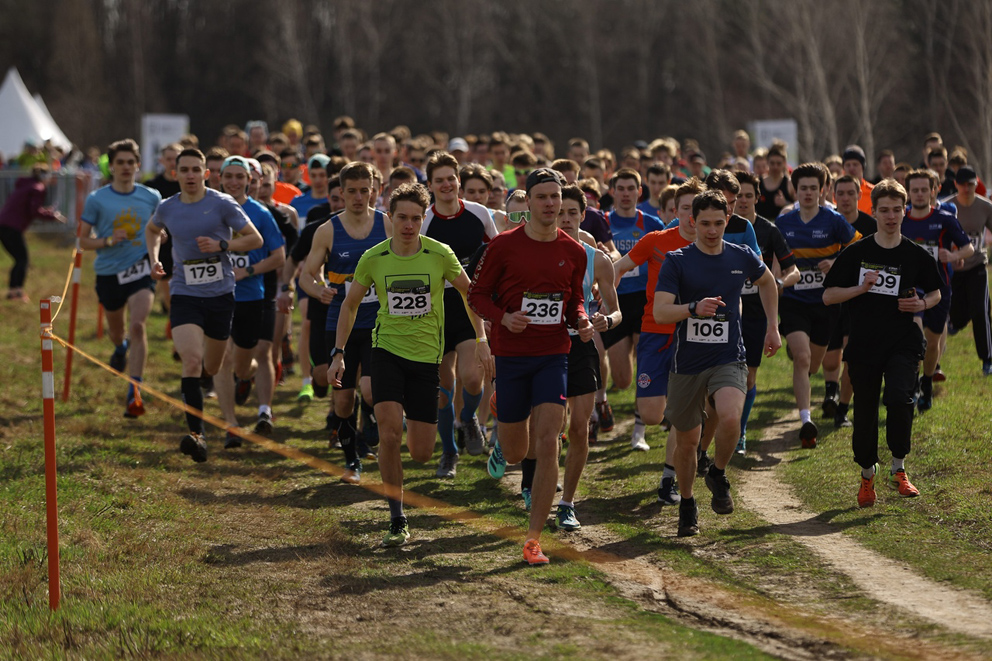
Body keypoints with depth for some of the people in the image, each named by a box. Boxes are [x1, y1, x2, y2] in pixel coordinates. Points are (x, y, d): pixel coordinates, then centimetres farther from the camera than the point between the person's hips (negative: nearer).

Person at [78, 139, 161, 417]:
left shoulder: (151, 197, 1)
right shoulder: (97, 200, -4)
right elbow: (84, 240, 0)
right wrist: (108, 241, -19)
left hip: (141, 271, -1)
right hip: (109, 272, 1)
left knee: (137, 326, -20)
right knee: (116, 329, 19)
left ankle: (134, 393, -20)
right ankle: (121, 348, 59)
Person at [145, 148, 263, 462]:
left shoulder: (222, 204, -5)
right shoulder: (167, 208, 4)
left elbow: (255, 239, -2)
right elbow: (152, 230, 27)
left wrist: (221, 245, -16)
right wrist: (154, 259, 11)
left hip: (220, 295, 0)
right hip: (184, 295, 0)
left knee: (212, 368, 11)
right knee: (191, 361, -20)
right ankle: (196, 433, -21)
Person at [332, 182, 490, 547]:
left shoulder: (439, 254, -6)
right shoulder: (373, 259, -4)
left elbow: (468, 292, 8)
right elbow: (350, 304, 9)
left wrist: (481, 340, 2)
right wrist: (339, 352, 3)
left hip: (426, 355, 0)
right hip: (387, 349, 0)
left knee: (421, 454, 0)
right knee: (389, 434, -20)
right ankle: (397, 520, -8)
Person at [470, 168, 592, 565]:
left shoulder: (573, 252, 3)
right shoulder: (504, 246, -5)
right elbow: (478, 294, 1)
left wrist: (582, 323, -4)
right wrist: (503, 318, -17)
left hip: (553, 357, 1)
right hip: (511, 354, -1)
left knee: (547, 444, -13)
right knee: (516, 453, 7)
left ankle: (533, 540, -8)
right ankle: (502, 446, 49)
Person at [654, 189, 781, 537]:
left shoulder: (742, 257, 3)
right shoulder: (677, 261, -5)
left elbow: (767, 281, 26)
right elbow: (660, 312, -15)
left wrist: (772, 327, 24)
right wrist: (694, 308, -32)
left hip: (729, 360, 0)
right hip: (687, 362, 0)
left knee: (730, 418, -28)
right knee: (687, 440, 8)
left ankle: (718, 475, 1)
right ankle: (687, 505, 32)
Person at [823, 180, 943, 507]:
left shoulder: (918, 256, 2)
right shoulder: (856, 253, 0)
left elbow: (936, 292, 17)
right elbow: (828, 296, 2)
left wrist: (923, 303, -5)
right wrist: (861, 288, -14)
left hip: (903, 343, -1)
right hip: (863, 344, 1)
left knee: (900, 399, -23)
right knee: (865, 412, 7)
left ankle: (898, 469, -5)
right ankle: (867, 475, 29)